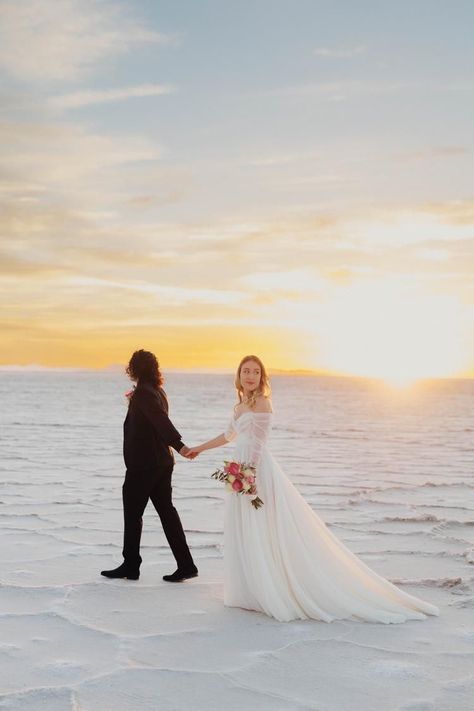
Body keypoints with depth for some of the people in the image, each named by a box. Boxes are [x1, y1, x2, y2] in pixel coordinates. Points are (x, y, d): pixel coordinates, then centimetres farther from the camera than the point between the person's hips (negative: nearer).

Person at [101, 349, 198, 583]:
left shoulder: (144, 392, -15)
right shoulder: (157, 391, 12)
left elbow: (161, 420, -31)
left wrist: (179, 444, -43)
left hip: (143, 464, -9)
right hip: (161, 462, 9)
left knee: (132, 513, 3)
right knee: (166, 511, 9)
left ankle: (131, 565, 12)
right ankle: (185, 564, 7)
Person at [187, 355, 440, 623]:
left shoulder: (262, 403, -12)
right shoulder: (242, 404, 14)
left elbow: (257, 445, -16)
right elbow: (230, 435, 28)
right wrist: (199, 448, 36)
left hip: (259, 471, -9)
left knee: (265, 536, -4)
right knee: (246, 537, 12)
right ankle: (257, 591, 19)